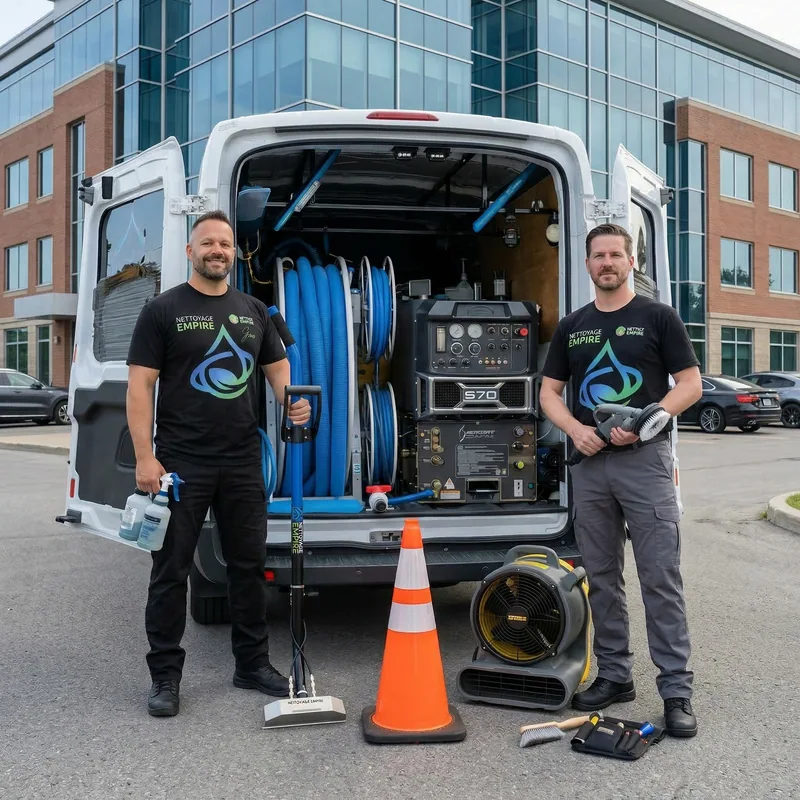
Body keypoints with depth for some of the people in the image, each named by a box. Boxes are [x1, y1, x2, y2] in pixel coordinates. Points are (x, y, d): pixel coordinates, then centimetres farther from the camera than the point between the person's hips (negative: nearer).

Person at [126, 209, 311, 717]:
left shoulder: (253, 311, 12)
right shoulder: (163, 310, -1)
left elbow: (278, 367, 18)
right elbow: (141, 386, -6)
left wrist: (293, 401, -5)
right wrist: (145, 457, -13)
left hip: (243, 464, 4)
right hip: (180, 465, -4)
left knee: (250, 565, 12)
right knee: (171, 570, 3)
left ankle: (253, 664, 26)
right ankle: (166, 675, 15)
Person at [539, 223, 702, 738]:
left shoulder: (658, 317, 2)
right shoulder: (572, 327, 13)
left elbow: (691, 384, -2)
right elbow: (550, 393, 13)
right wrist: (576, 429, -7)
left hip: (645, 459, -4)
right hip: (590, 464, 5)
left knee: (661, 577, -5)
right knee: (602, 577, 10)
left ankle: (677, 689, 3)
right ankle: (614, 676, 22)